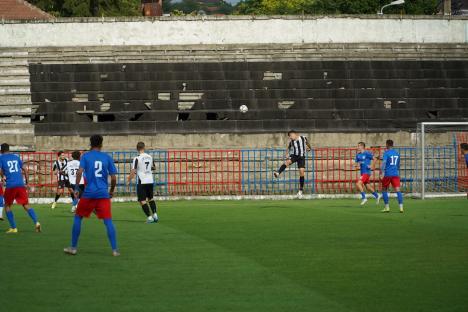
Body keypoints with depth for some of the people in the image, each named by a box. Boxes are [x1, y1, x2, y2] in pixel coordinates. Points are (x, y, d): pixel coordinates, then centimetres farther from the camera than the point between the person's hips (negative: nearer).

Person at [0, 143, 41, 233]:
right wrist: (26, 182, 21)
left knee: (7, 206, 15)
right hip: (21, 184, 3)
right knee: (26, 205, 5)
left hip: (10, 185, -3)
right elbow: (24, 169, 16)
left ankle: (13, 228, 8)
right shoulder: (16, 157, 17)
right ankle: (36, 222, -16)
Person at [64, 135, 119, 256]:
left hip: (89, 193, -1)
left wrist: (76, 188, -6)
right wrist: (112, 191, 20)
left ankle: (73, 247, 16)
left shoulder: (85, 156, 3)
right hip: (103, 194, 1)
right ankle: (114, 250, -8)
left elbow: (80, 172, -11)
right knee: (108, 221, 0)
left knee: (78, 217, 15)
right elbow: (113, 178, 5)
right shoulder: (107, 158, 7)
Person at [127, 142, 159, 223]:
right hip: (150, 181, 5)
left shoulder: (137, 158, -11)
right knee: (151, 198, 23)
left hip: (141, 182, -5)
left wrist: (129, 180, -1)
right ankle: (155, 214, 16)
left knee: (142, 200, 1)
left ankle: (149, 217, -7)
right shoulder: (150, 157, 6)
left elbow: (133, 171, -14)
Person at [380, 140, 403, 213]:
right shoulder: (397, 153, 15)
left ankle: (387, 207, 12)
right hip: (395, 174, 4)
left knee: (384, 190, 13)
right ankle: (401, 207, -19)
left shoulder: (386, 153, -3)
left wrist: (382, 172, -26)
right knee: (398, 190, -6)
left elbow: (384, 162, -18)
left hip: (387, 174, -4)